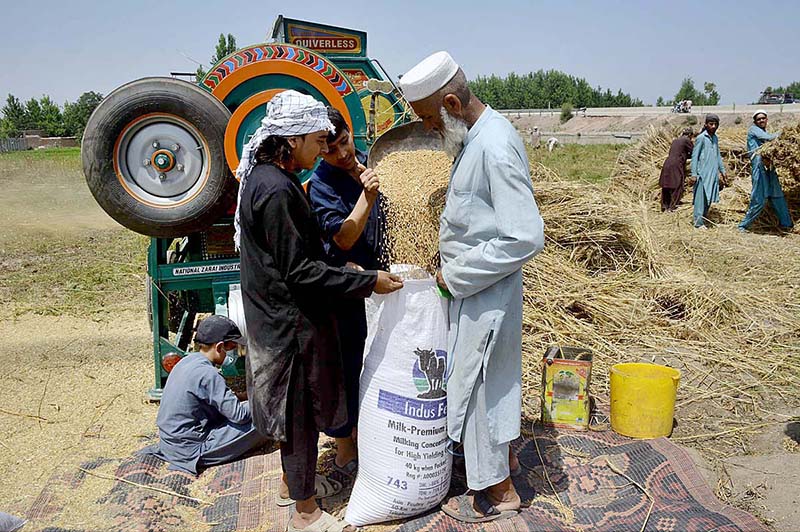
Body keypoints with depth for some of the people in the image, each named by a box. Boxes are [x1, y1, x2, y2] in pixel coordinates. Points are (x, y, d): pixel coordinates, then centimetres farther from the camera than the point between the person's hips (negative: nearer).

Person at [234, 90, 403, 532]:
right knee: (302, 411, 5)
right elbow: (300, 271, -25)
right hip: (292, 321, -10)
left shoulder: (262, 177, 7)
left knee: (293, 408, 23)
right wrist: (368, 282, -20)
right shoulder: (277, 190, -24)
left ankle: (290, 481, 42)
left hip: (276, 316, 10)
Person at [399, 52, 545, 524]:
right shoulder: (478, 135, 6)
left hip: (485, 291, -9)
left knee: (473, 382, 4)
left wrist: (457, 275, -20)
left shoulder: (495, 147, -25)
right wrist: (455, 265, 9)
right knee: (496, 375, 23)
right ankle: (504, 453, 44)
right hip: (473, 284, 9)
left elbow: (527, 238, -28)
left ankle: (497, 493, 22)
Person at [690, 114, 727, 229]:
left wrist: (722, 170, 21)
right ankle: (698, 222, -3)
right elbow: (694, 156, -9)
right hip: (703, 173, -8)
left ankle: (697, 217, 19)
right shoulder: (701, 137, -8)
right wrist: (694, 173, -13)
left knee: (709, 197, 9)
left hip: (713, 173, 8)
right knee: (701, 197, -7)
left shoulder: (715, 138, 14)